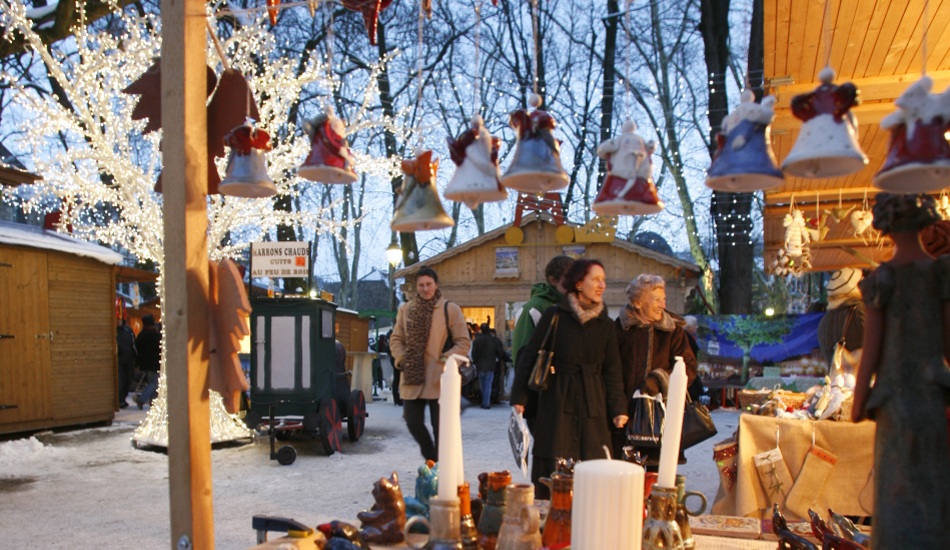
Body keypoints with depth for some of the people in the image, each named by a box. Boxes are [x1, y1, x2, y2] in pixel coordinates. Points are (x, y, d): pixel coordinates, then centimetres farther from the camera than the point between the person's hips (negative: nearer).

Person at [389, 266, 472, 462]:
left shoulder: (450, 309, -2)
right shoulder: (405, 309, 9)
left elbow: (464, 342, -2)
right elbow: (395, 339, 15)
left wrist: (446, 361, -15)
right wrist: (402, 359, -3)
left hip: (439, 378, -4)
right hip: (413, 378, 4)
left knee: (440, 427, 2)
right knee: (413, 423, 7)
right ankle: (432, 460, 31)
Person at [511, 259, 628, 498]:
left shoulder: (605, 324, 9)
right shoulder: (554, 315, -2)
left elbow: (612, 370, 9)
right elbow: (530, 355, -1)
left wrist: (618, 409, 0)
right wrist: (519, 397, -5)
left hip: (592, 405, 3)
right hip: (558, 403, -3)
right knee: (554, 471, -1)